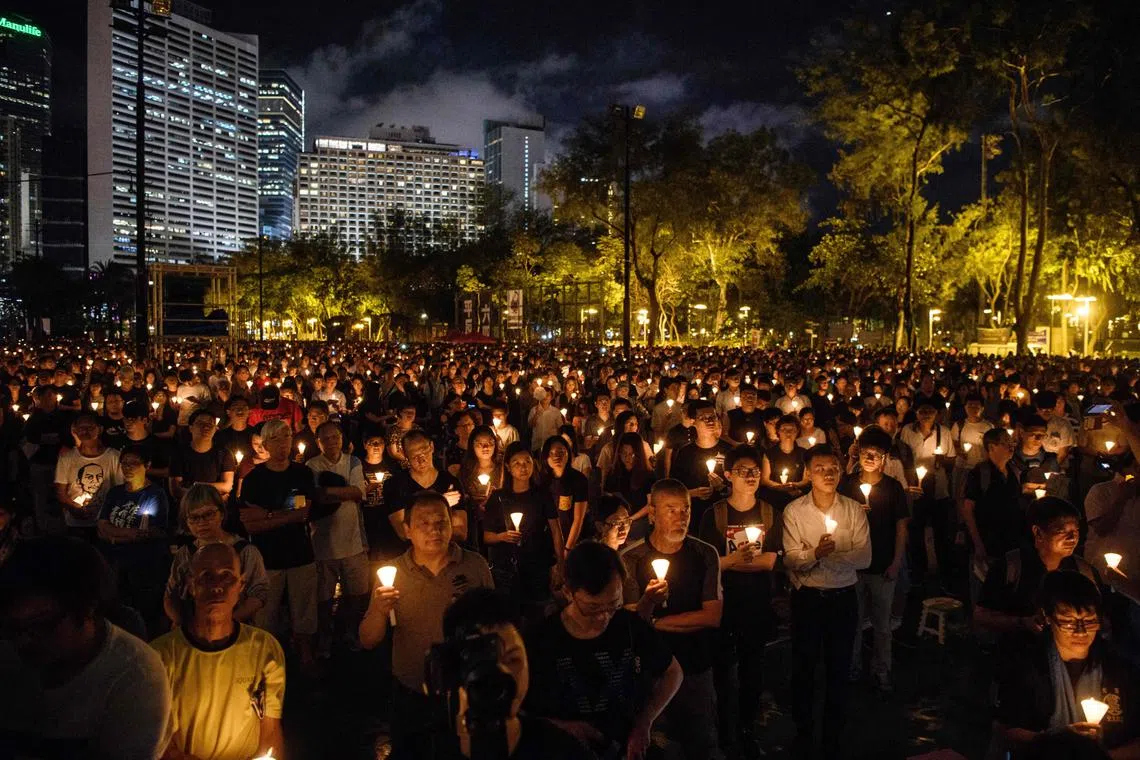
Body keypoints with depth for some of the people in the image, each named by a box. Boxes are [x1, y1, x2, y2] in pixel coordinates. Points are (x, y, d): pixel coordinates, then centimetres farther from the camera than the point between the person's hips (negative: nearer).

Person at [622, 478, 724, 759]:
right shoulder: (631, 559, -10)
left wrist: (655, 622, -13)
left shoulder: (705, 554, -4)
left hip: (696, 670, 1)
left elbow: (713, 617, -9)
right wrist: (647, 603, -35)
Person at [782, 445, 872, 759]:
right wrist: (815, 553, -32)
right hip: (807, 599, -1)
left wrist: (830, 553, -22)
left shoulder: (855, 510, -4)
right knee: (803, 669, 13)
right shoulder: (794, 511, -8)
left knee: (839, 671, 14)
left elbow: (864, 558, -10)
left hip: (844, 597, 1)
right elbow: (791, 560, -14)